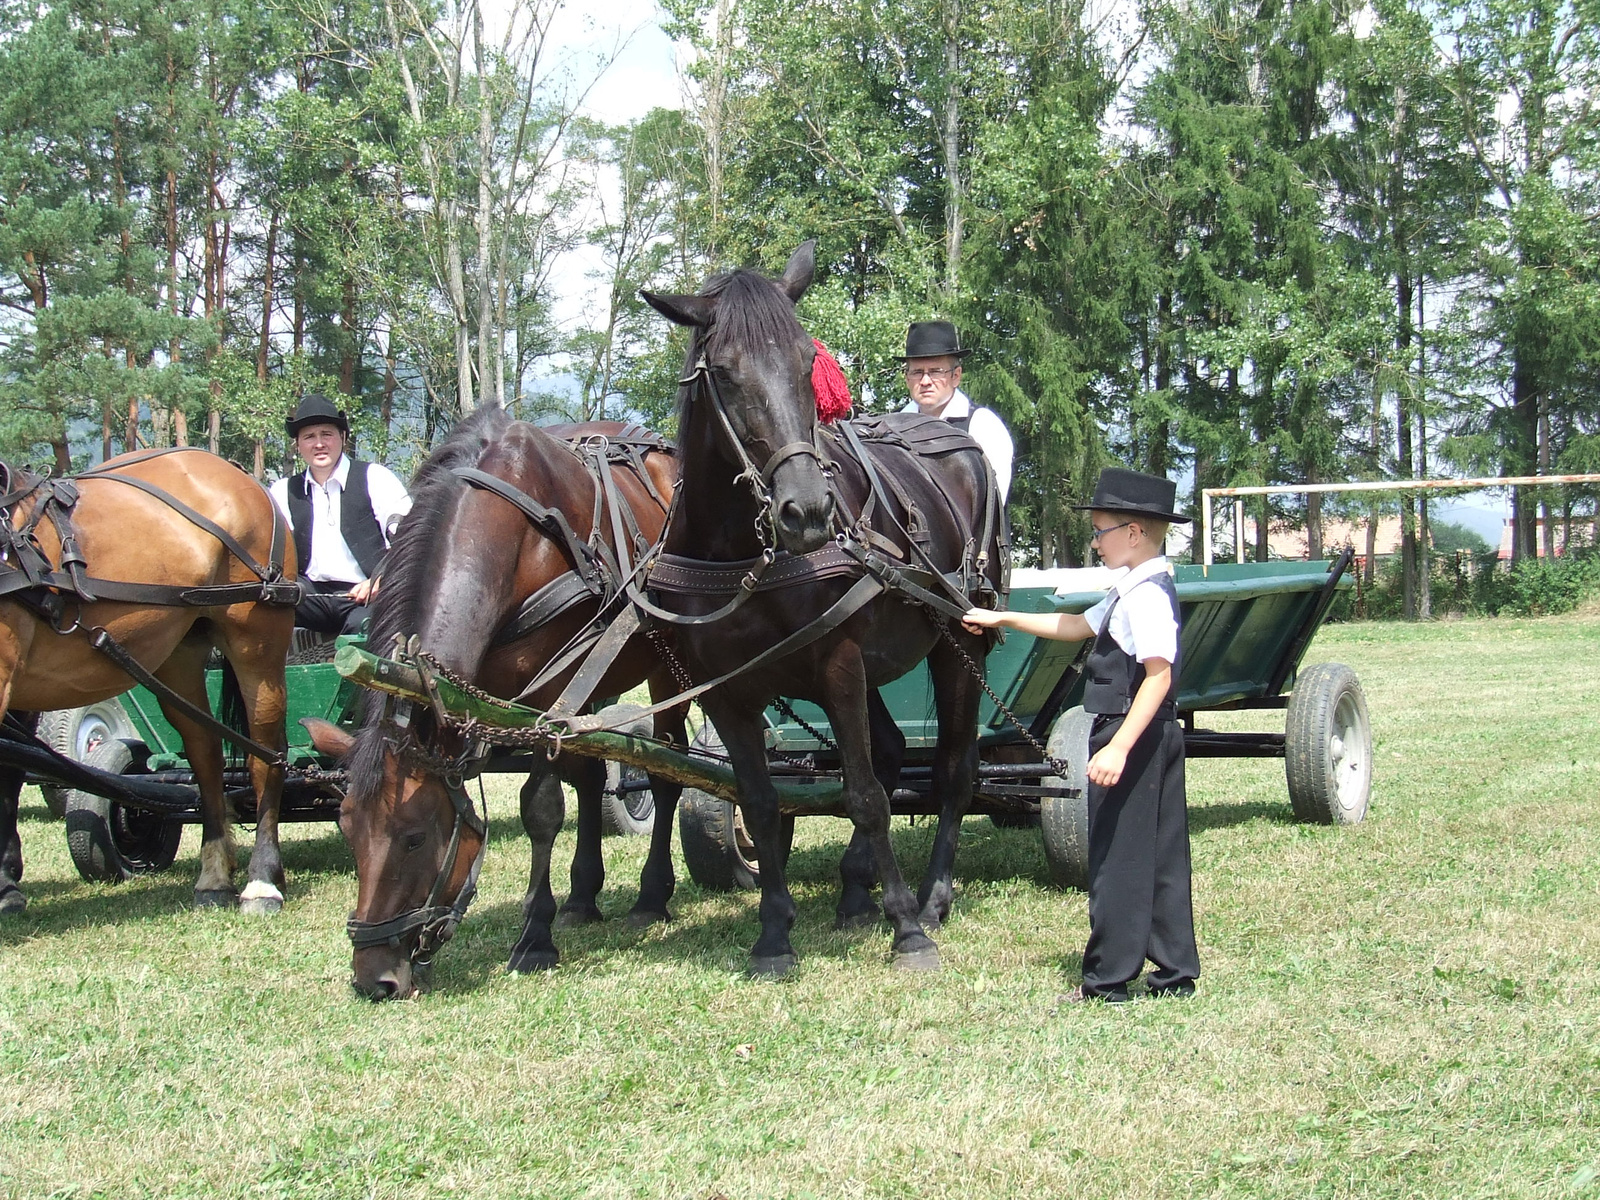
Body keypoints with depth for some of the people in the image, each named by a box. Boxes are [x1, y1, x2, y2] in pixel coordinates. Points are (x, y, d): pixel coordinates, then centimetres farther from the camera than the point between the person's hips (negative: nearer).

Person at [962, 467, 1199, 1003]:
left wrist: (1119, 747, -29)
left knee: (1118, 858, -4)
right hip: (1156, 739, 10)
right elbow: (1077, 626, 25)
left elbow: (1159, 675, -26)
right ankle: (1176, 972, 17)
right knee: (1160, 857, 12)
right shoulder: (1134, 591, 14)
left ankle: (1107, 981, 2)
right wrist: (1002, 619, 26)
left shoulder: (1144, 595, -18)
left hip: (1133, 738, -10)